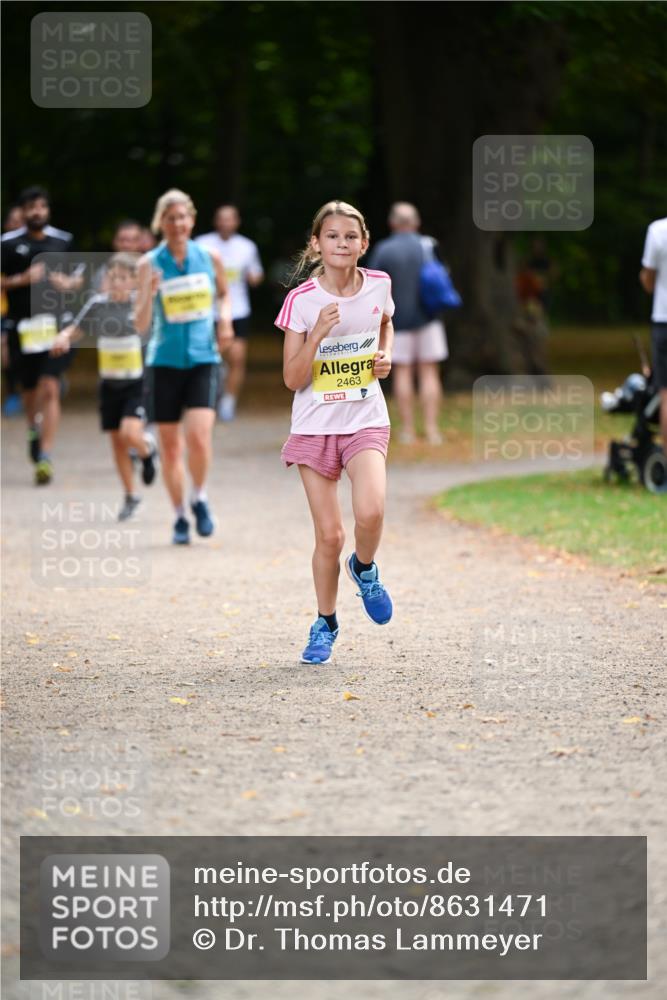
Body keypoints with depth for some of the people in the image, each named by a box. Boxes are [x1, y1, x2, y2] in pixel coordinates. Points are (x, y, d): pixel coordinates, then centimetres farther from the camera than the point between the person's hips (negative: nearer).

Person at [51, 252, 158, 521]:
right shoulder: (98, 304, -2)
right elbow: (76, 330, 7)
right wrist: (64, 337, -15)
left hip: (138, 382, -4)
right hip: (110, 384, 4)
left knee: (130, 432, -21)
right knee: (117, 441, 8)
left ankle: (147, 451, 15)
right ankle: (130, 496, 24)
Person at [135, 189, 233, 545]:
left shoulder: (209, 258, 1)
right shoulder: (150, 264, -5)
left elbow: (223, 294, 22)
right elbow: (141, 325, -8)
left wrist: (224, 318, 3)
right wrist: (149, 293, -25)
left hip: (203, 359, 0)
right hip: (164, 362, 0)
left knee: (199, 436, -17)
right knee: (170, 446, 5)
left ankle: (199, 498, 9)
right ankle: (179, 516, 22)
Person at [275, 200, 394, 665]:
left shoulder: (379, 286, -2)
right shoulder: (301, 301, -9)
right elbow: (293, 379, -10)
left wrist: (386, 354, 4)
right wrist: (317, 335, -24)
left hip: (366, 421, 1)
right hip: (315, 426, -1)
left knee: (371, 512, -25)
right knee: (329, 536, 2)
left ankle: (364, 568, 9)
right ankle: (326, 624, 24)